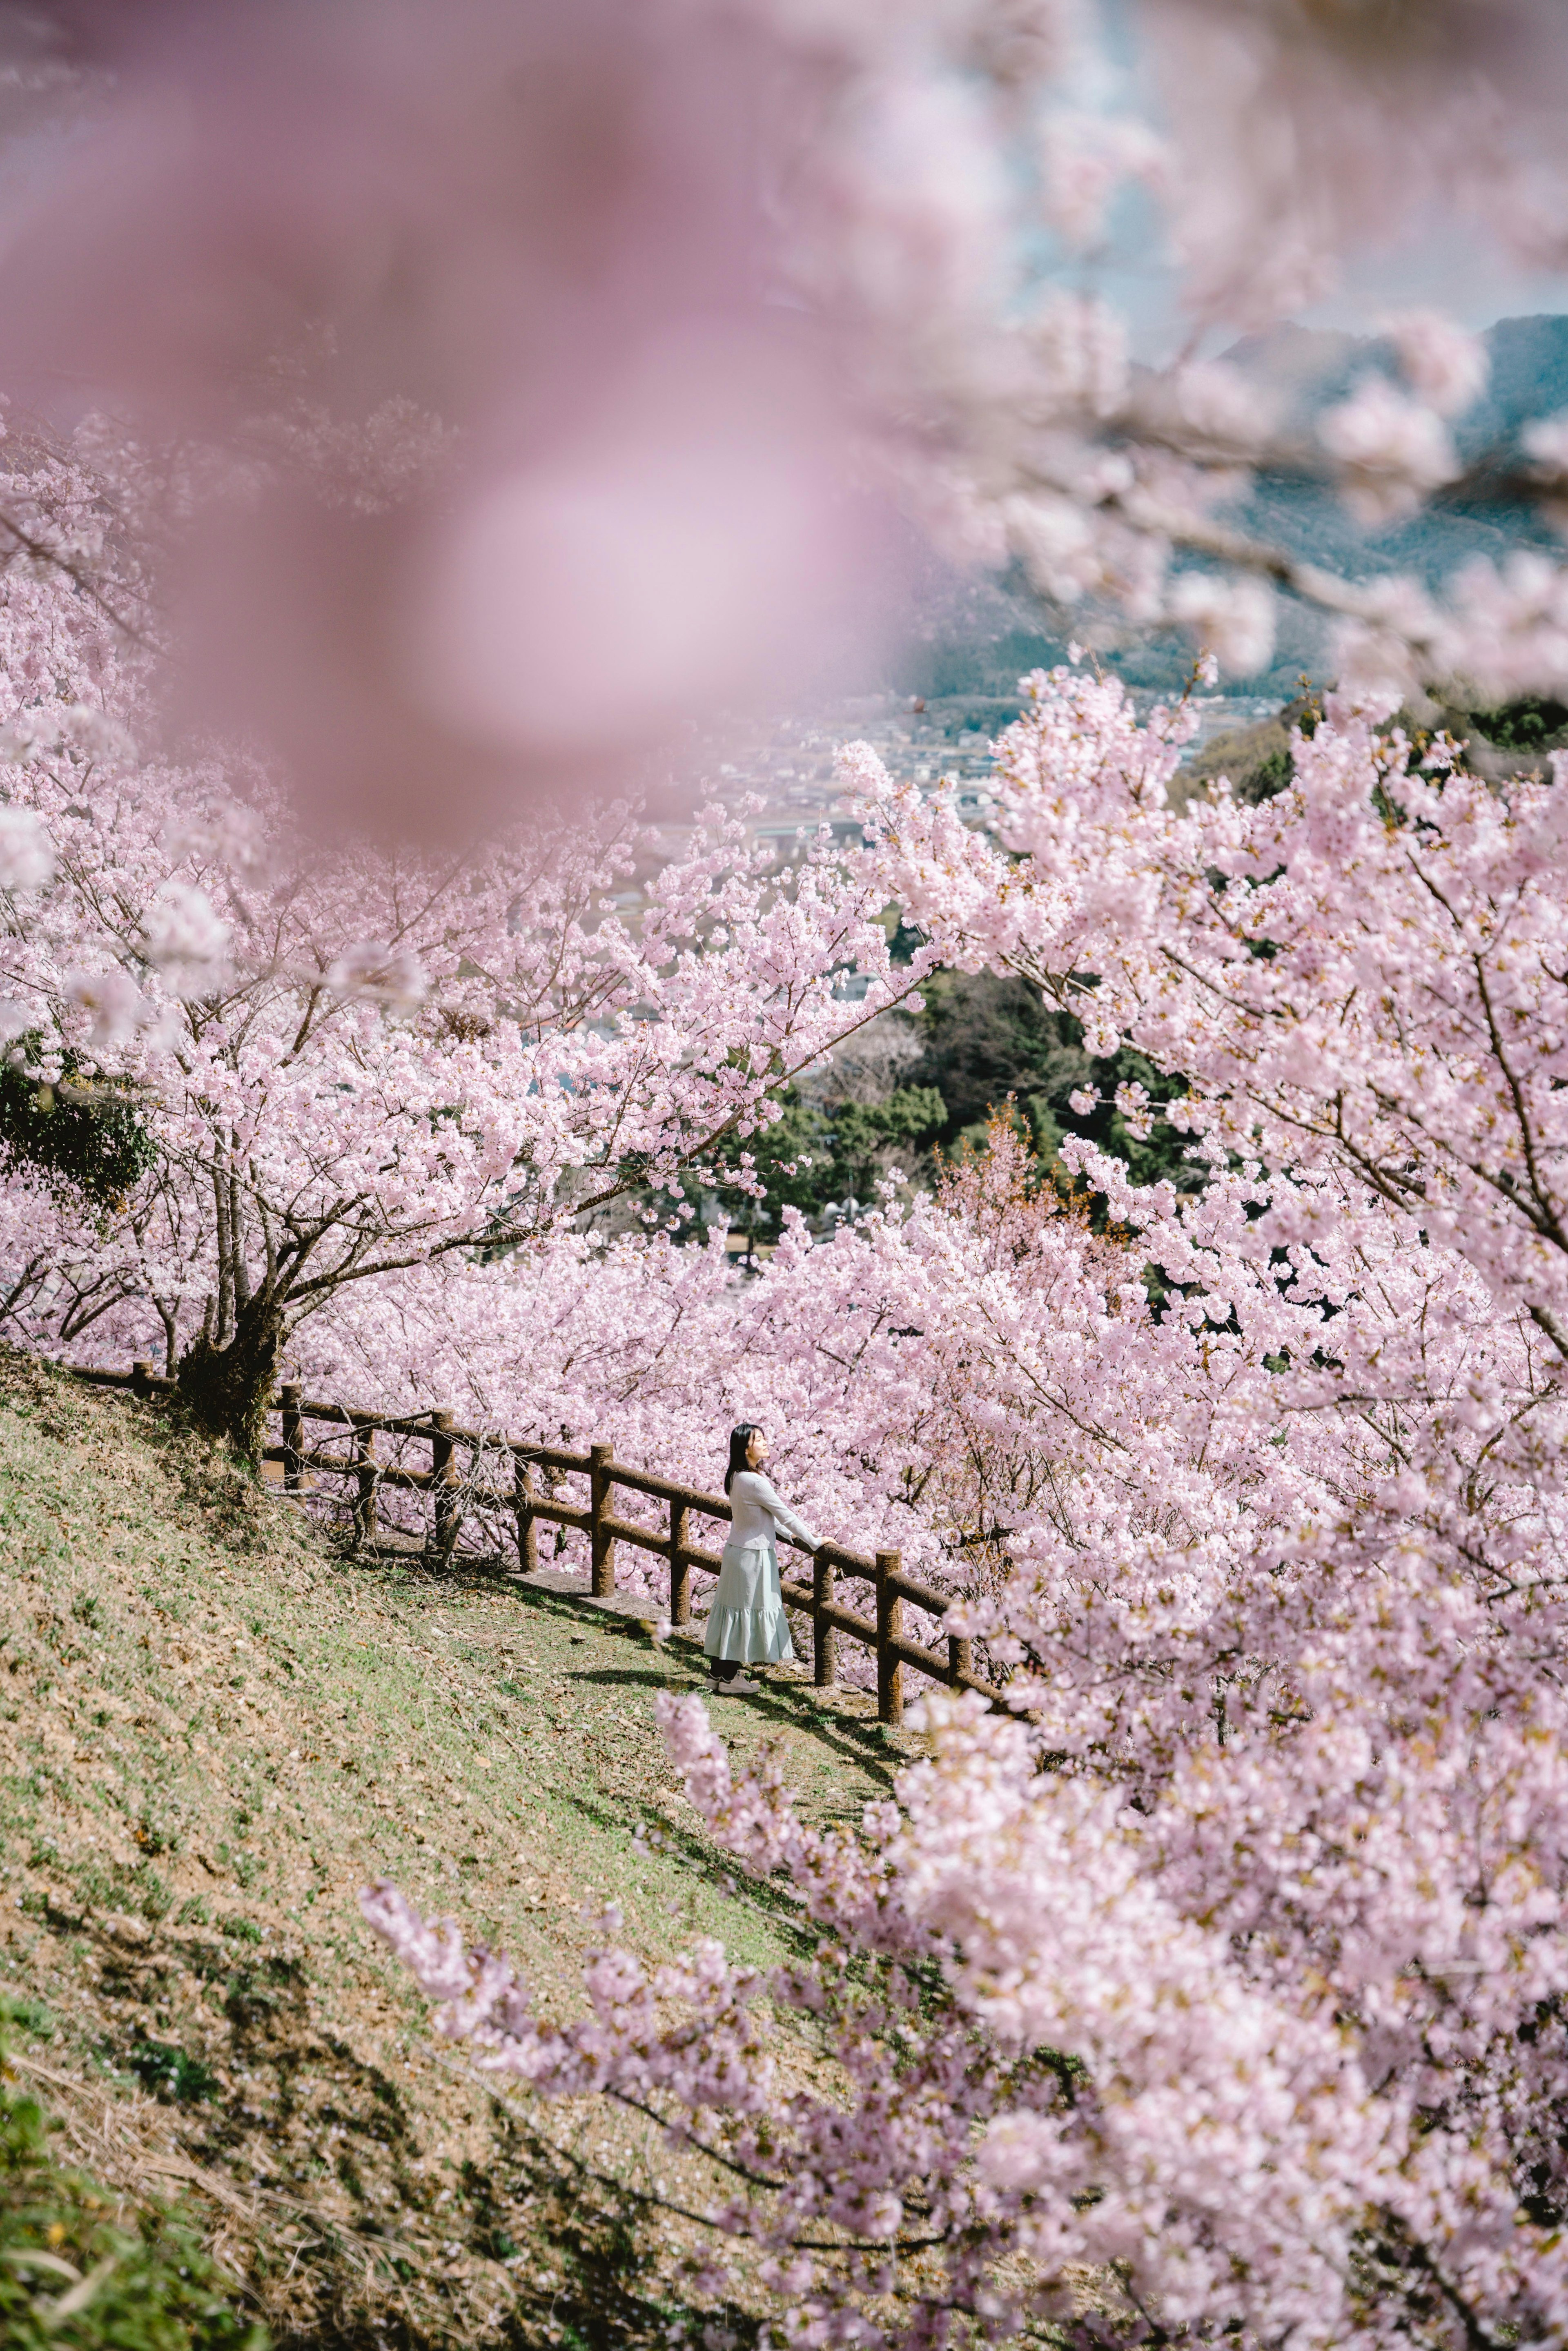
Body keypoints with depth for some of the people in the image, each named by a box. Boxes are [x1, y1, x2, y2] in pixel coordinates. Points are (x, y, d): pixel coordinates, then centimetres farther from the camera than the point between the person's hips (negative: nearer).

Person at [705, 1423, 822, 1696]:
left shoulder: (736, 1477, 6)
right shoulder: (754, 1481, -23)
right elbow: (785, 1515, -17)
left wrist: (792, 1533, 23)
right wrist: (814, 1542, -8)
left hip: (736, 1551, 9)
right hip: (753, 1556, -9)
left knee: (732, 1609, 14)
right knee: (748, 1611, 0)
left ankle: (720, 1674, 21)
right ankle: (728, 1680, 7)